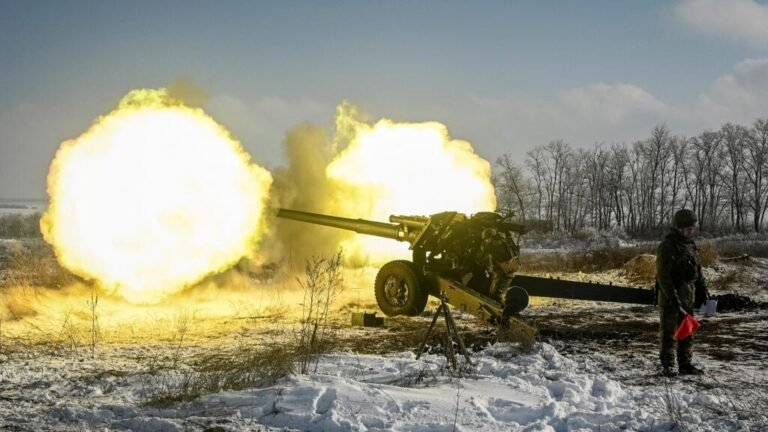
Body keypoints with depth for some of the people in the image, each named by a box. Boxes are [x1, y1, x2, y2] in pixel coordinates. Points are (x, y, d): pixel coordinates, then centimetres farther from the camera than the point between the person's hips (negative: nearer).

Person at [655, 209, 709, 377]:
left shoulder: (690, 245, 11)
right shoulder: (667, 246, -15)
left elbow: (697, 269, 20)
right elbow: (663, 275, -20)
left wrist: (702, 290, 13)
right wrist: (673, 298, -24)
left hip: (688, 296, 8)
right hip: (670, 296, -8)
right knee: (669, 331, -2)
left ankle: (685, 364, 21)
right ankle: (667, 366, 4)